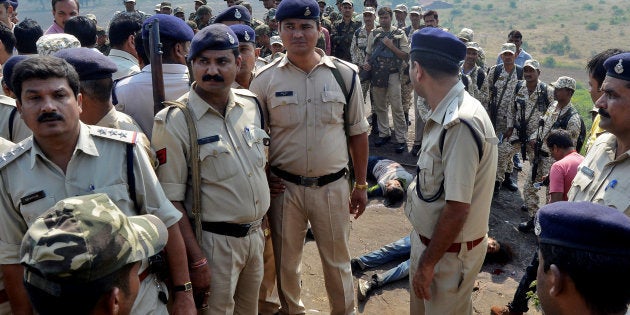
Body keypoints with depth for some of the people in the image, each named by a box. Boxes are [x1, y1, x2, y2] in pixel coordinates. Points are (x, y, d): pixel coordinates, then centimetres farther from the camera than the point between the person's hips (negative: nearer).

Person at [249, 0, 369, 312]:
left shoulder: (344, 74, -3)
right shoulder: (265, 79, -5)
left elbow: (357, 133, 4)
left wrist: (361, 185, 6)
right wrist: (263, 178, -6)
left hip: (333, 186, 0)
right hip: (284, 187, 0)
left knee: (338, 260, 15)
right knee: (285, 261, 16)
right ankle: (291, 310, 41)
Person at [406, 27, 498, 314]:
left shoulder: (460, 124, -30)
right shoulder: (446, 115, -1)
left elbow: (457, 208, -27)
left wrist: (428, 263, -19)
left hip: (449, 250, -8)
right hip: (427, 237, 8)